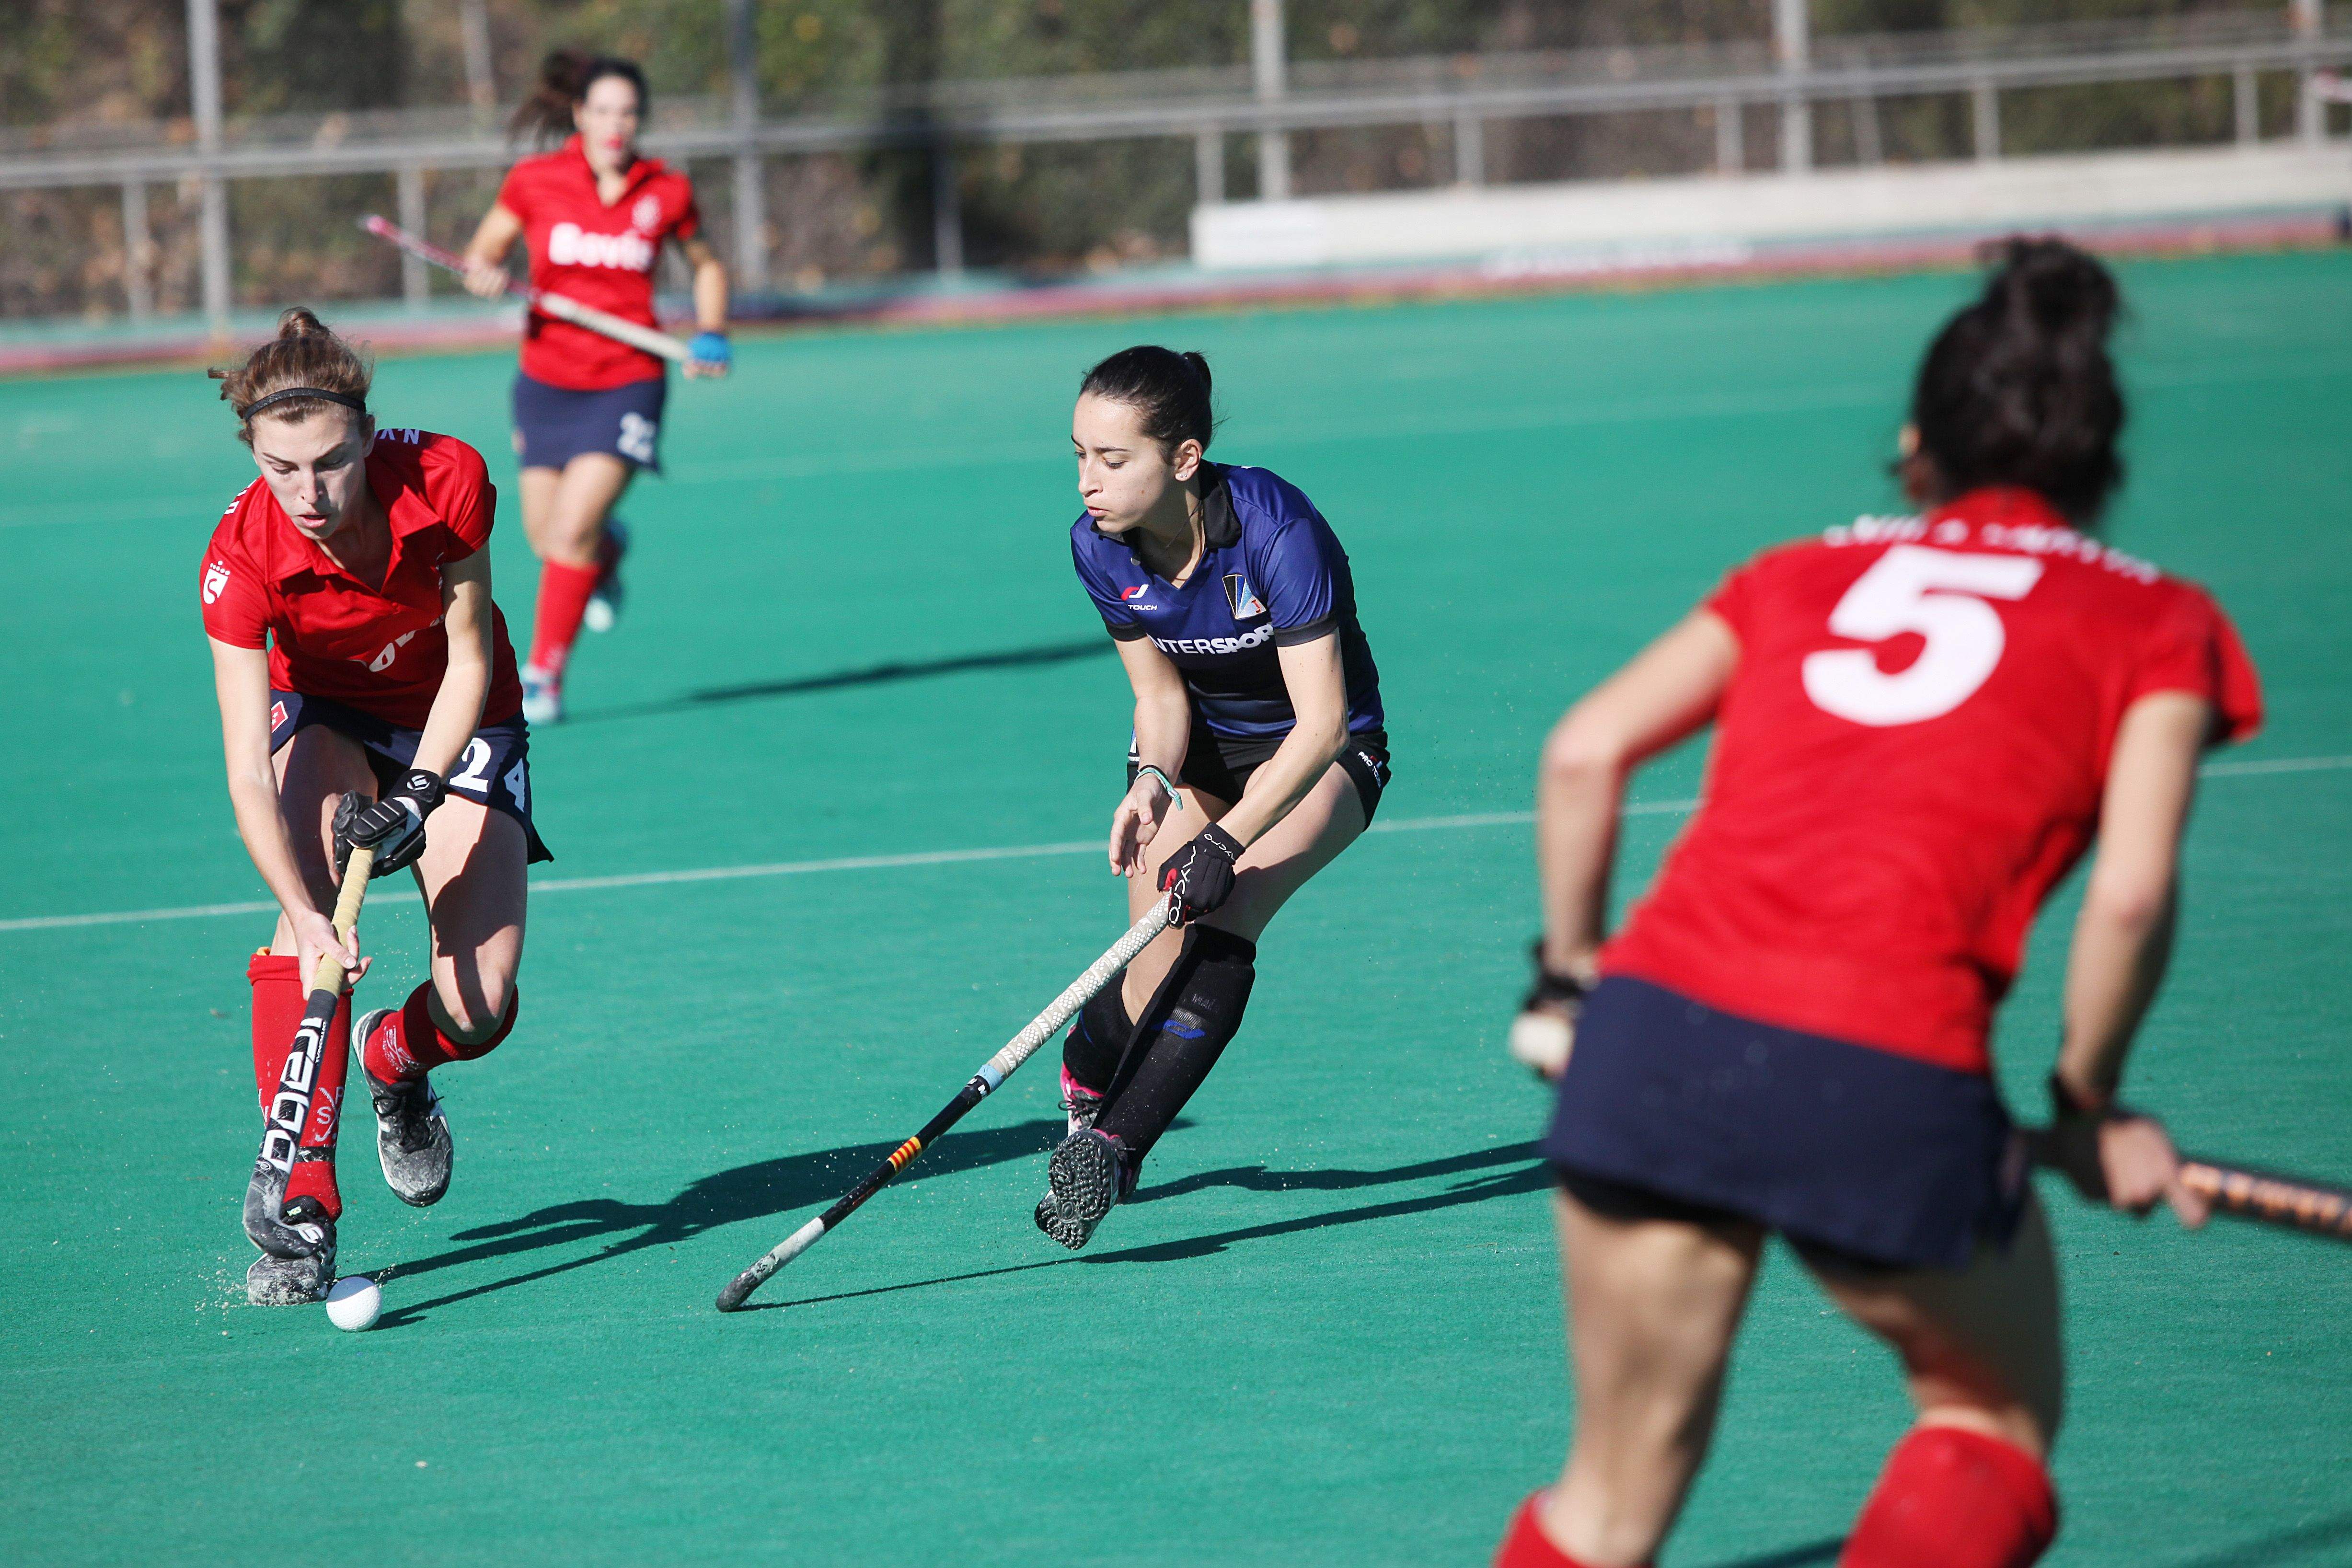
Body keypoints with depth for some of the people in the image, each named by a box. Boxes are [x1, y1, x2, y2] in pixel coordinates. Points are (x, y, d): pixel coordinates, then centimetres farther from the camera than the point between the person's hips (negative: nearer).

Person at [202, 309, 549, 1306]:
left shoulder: (448, 479, -29)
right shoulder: (242, 559, -30)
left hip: (457, 723, 1)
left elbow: (470, 660, -15)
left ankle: (393, 1061, 25)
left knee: (479, 1010, -13)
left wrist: (420, 793, -28)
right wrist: (301, 913, -48)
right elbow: (250, 778, -34)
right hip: (324, 718, -1)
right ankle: (302, 1206, -31)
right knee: (311, 921, -32)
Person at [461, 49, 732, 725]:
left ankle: (544, 676, -5)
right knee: (547, 537, 9)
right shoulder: (534, 182, -5)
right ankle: (608, 553, 47)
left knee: (572, 529, -18)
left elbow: (706, 265, 15)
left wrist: (712, 334, 0)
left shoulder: (668, 193, -4)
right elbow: (481, 256, 5)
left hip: (627, 383, -2)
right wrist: (486, 275, -18)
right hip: (547, 382, 2)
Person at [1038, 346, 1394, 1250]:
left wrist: (1226, 842, -40)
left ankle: (1111, 1147, -31)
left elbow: (1322, 724, -32)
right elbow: (1161, 695, -4)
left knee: (1220, 926, -29)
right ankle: (1082, 1099, 16)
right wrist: (1152, 784, -25)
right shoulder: (1100, 548, -16)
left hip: (1317, 757, -4)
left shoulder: (1277, 531, -32)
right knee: (1159, 965, -13)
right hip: (1198, 748, 4)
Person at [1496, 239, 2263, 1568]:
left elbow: (1585, 751, 12)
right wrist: (2089, 1108, 12)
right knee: (1999, 1422, 24)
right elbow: (2133, 889, -1)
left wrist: (1572, 977, 22)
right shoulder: (2153, 624, 13)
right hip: (1889, 1081, -3)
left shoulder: (1807, 574, 23)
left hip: (1658, 1022, 3)